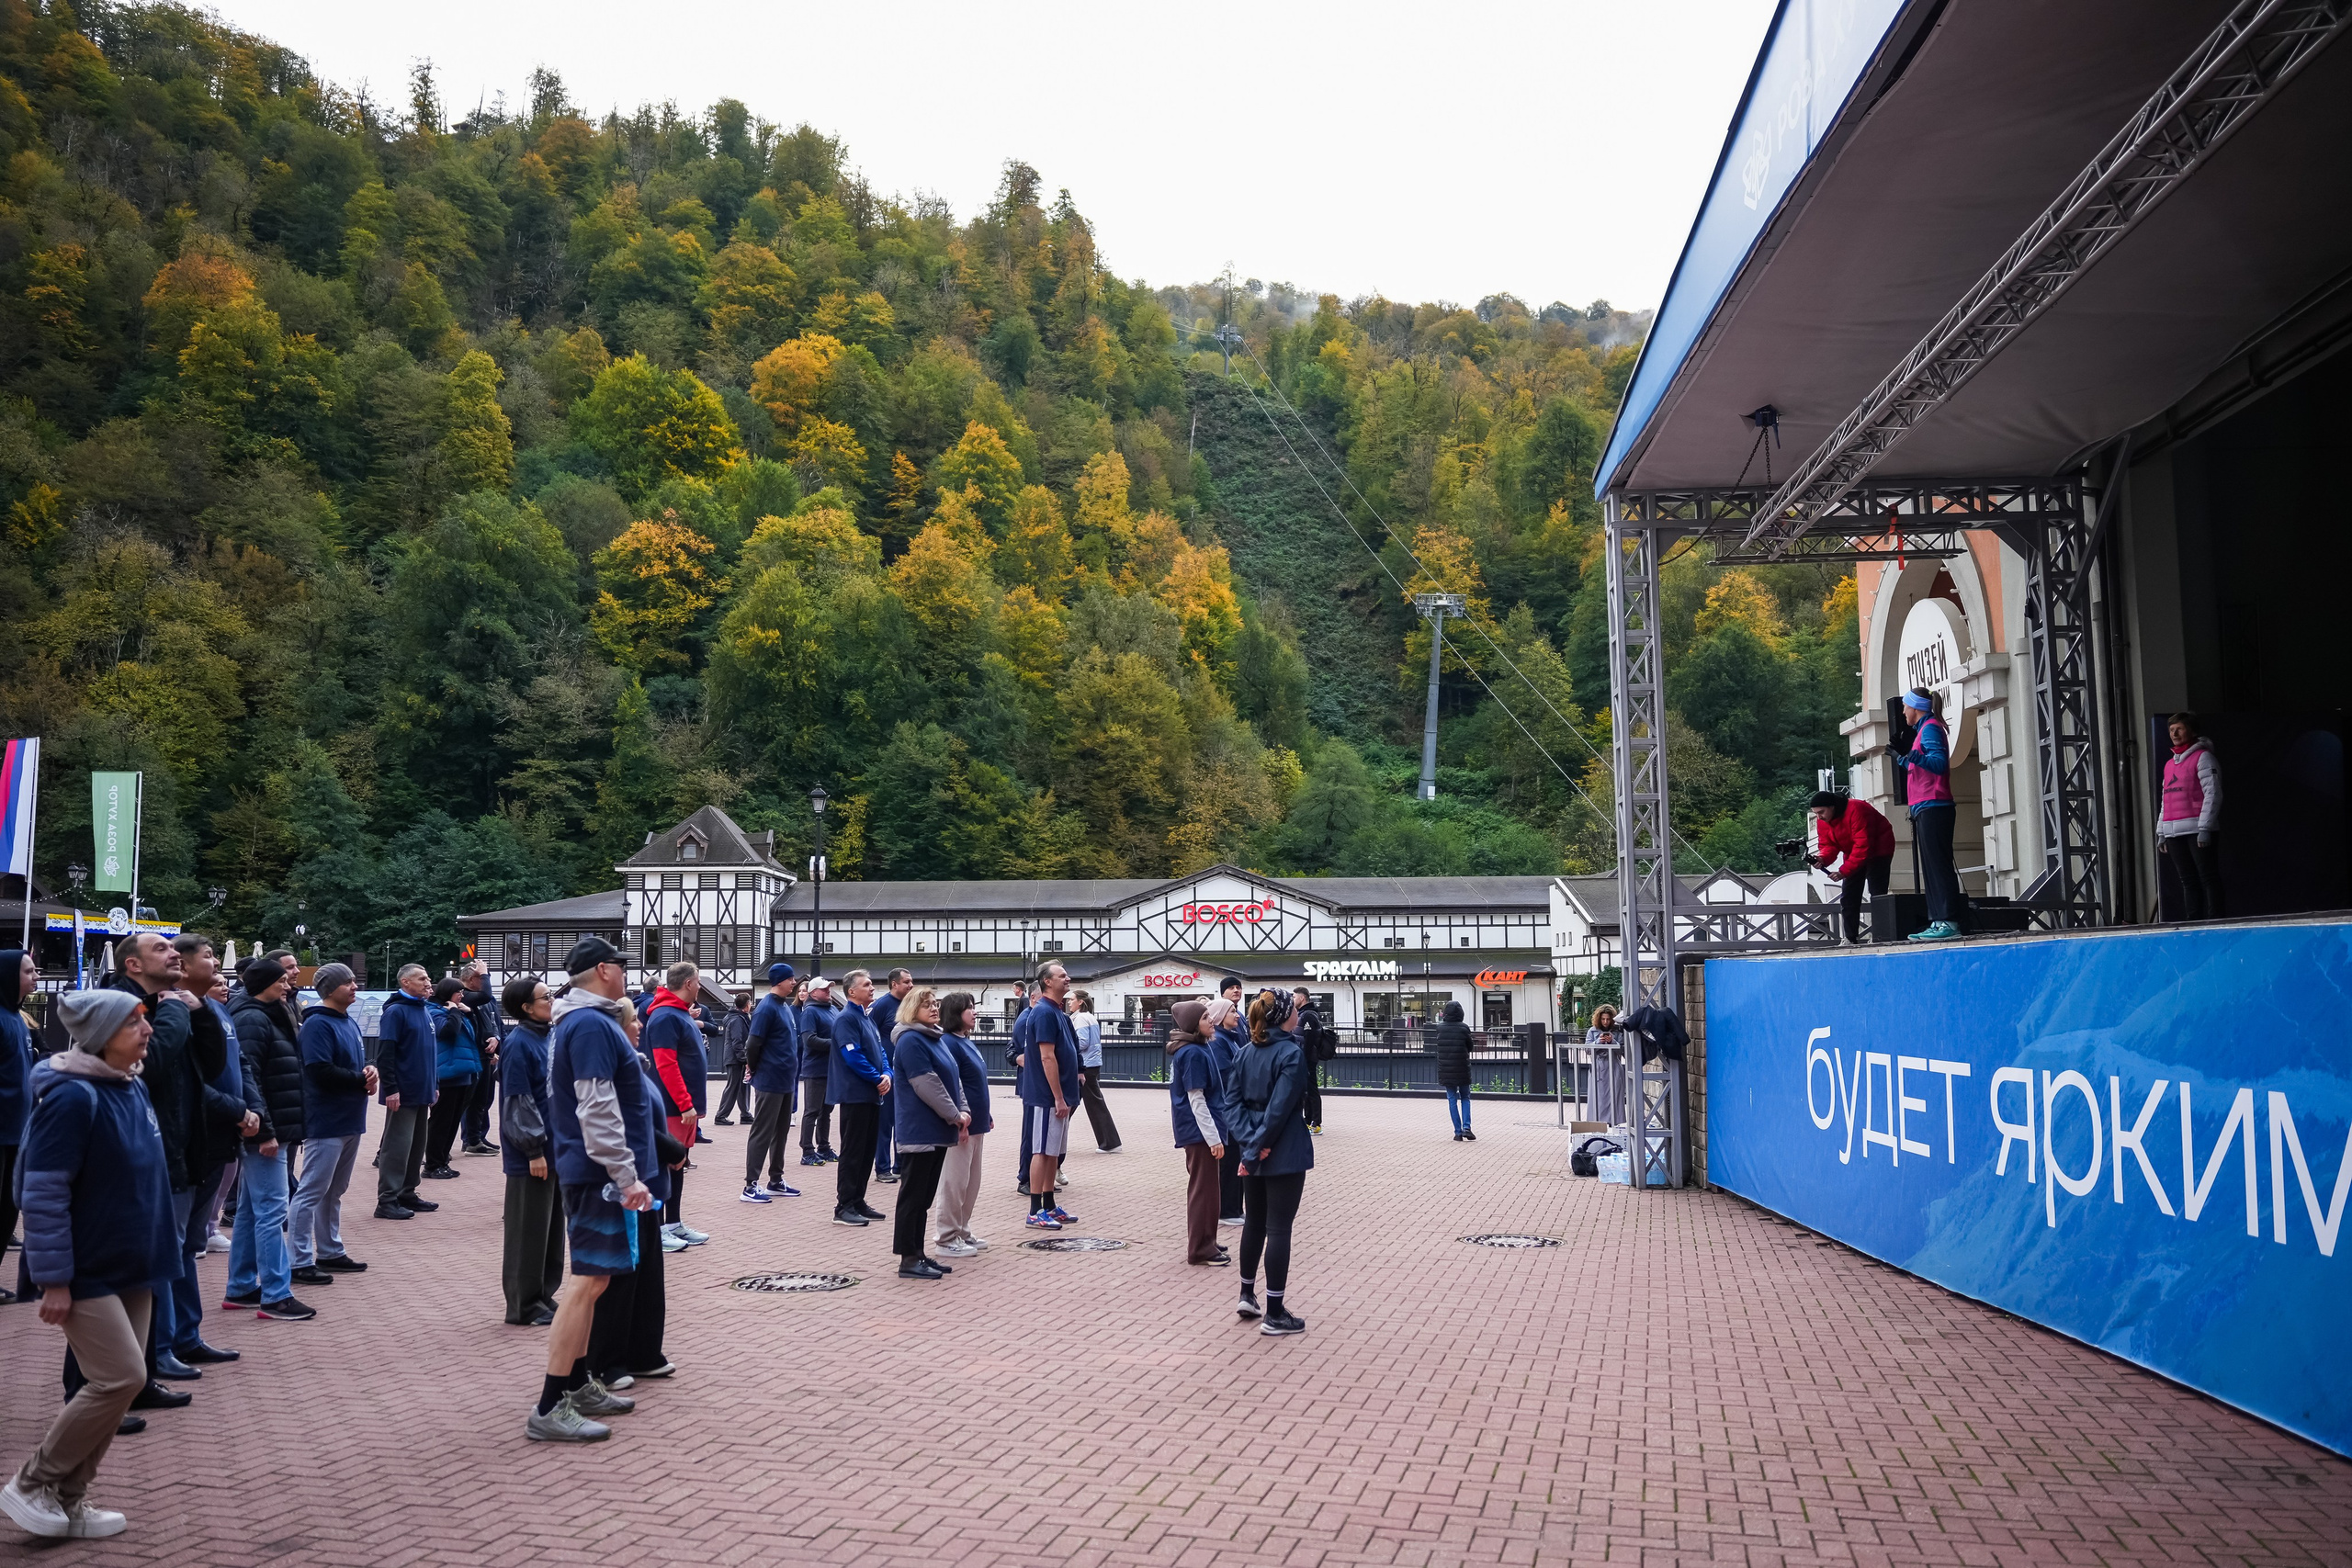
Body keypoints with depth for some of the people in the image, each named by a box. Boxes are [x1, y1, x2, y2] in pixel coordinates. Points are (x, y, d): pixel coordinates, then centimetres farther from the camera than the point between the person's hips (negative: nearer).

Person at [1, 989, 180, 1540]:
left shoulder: (132, 1087, 6)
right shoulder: (72, 1097, -19)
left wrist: (165, 1240, 20)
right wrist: (53, 1279, -20)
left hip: (131, 1267, 8)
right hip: (87, 1272, -8)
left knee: (118, 1382, 9)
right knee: (121, 1378, -10)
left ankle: (67, 1500, 21)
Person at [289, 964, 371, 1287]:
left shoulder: (349, 1023, 13)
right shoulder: (317, 1024, -15)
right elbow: (321, 1071, -24)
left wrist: (368, 1072, -2)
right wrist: (361, 1079, -15)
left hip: (350, 1120, 9)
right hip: (325, 1122, -9)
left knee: (334, 1191, 17)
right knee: (311, 1192, -4)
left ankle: (330, 1252, 27)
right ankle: (300, 1261, 1)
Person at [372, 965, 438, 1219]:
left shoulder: (425, 1012, 14)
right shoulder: (395, 1011, -12)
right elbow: (384, 1053, -17)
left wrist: (433, 1085, 20)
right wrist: (391, 1089, -21)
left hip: (422, 1093, 9)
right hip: (403, 1094, -9)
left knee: (417, 1146, 13)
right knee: (397, 1147, -6)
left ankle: (407, 1194, 21)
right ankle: (387, 1201, -1)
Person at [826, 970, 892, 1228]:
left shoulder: (867, 1018, 16)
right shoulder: (846, 1018, -13)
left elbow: (879, 1050, 15)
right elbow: (853, 1055, -20)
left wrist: (887, 1074, -3)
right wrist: (878, 1079, -14)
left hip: (872, 1095, 9)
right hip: (855, 1094, -9)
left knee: (867, 1151, 13)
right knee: (852, 1151, -5)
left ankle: (858, 1202, 21)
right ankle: (844, 1207, 0)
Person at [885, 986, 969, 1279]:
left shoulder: (939, 1038, 15)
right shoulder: (910, 1041, -13)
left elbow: (954, 1078, 16)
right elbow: (927, 1085, -19)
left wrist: (963, 1111, 1)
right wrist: (955, 1115, -14)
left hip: (937, 1130, 9)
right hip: (919, 1130, -9)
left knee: (925, 1196, 13)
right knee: (913, 1195, -3)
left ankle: (918, 1254, 19)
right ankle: (909, 1260, 1)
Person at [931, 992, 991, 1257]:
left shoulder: (967, 1042, 14)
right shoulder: (948, 1043, -15)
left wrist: (987, 1116, 20)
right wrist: (960, 1119, -24)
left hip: (975, 1123, 10)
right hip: (960, 1125, -10)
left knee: (972, 1182, 15)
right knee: (955, 1183, -3)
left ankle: (962, 1232, 24)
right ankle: (947, 1238, 5)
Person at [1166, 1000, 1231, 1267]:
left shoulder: (1192, 1049, 10)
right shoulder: (1194, 1053, -19)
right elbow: (1196, 1099, -21)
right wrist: (1213, 1137, -20)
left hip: (1195, 1130, 10)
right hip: (1199, 1130, -10)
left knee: (1203, 1187, 17)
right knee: (1203, 1189, -2)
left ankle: (1204, 1242, 26)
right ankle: (1201, 1248, 4)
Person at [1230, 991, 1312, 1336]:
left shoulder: (1247, 1051, 5)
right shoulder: (1291, 1053, -15)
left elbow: (1235, 1099, 1)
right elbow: (1280, 1107, -21)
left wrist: (1250, 1141, -8)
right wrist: (1256, 1149, -16)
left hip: (1255, 1151, 7)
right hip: (1284, 1153, -7)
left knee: (1254, 1222, 20)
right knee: (1279, 1229, -1)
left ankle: (1247, 1296, 31)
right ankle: (1275, 1314, 4)